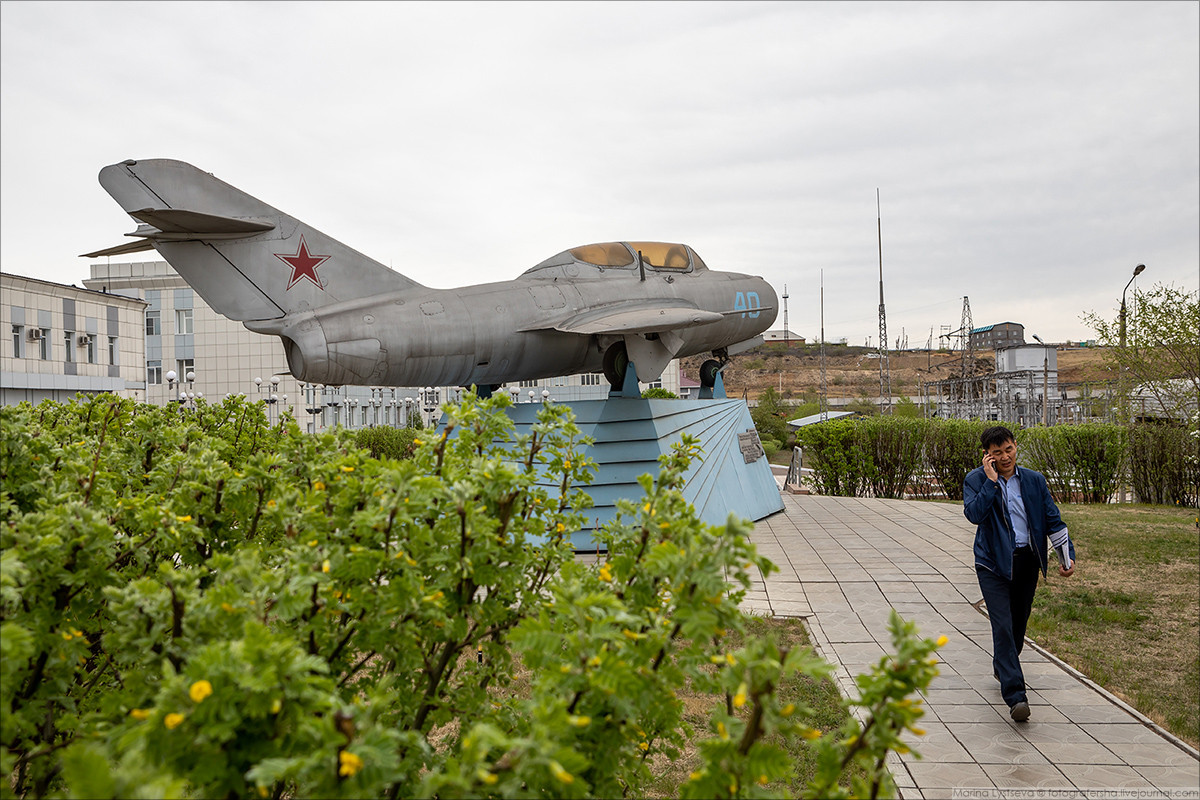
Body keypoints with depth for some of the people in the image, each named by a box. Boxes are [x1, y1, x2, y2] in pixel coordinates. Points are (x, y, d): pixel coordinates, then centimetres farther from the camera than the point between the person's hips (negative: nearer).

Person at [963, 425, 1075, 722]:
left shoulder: (1034, 480, 4)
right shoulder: (975, 480, -7)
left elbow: (1053, 521, 9)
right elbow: (974, 514, -24)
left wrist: (1067, 555, 6)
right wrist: (991, 481, -23)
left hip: (1027, 561, 4)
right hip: (993, 564, -4)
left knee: (1019, 622, 16)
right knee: (1003, 626, -13)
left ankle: (1003, 667, 43)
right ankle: (1015, 696, -14)